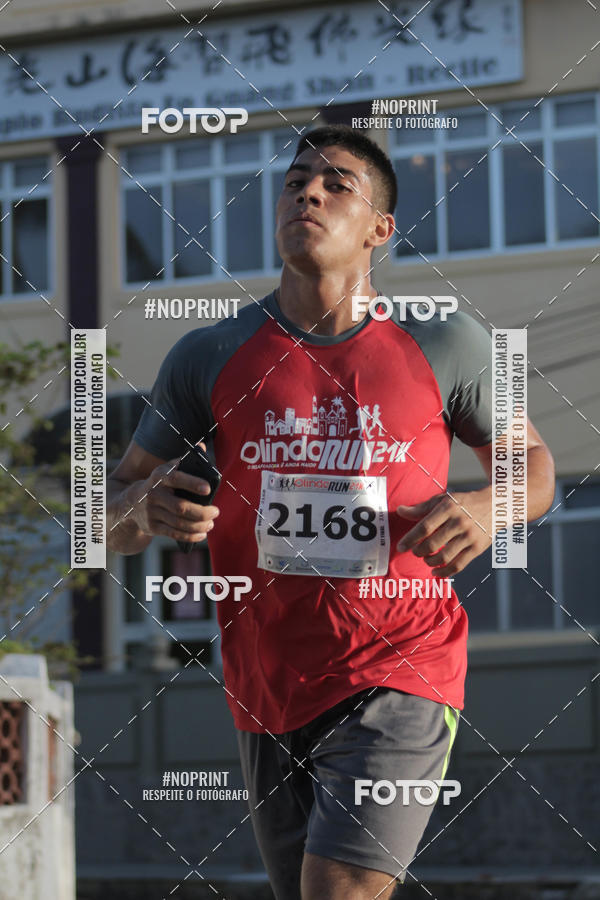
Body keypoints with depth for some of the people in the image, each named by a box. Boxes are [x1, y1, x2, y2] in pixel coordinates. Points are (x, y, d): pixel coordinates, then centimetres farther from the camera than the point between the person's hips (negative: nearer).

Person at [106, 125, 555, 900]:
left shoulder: (444, 347, 1)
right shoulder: (209, 358, 3)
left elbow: (531, 462, 14)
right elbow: (111, 514, 8)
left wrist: (488, 508, -11)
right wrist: (148, 508, -18)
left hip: (398, 683, -3)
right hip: (268, 696, 3)